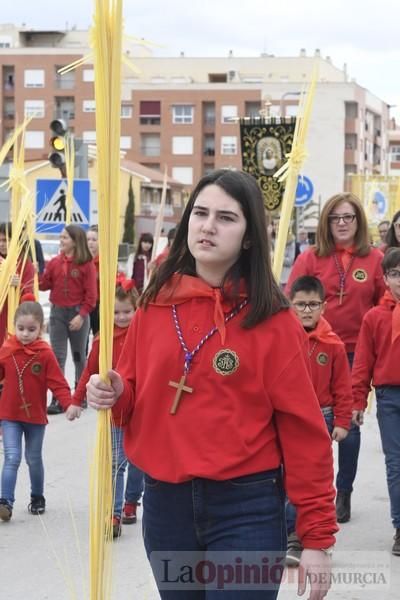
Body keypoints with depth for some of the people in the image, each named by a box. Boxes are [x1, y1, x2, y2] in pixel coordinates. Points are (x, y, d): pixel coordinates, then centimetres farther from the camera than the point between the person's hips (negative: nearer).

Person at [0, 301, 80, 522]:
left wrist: (69, 404, -25)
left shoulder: (45, 354, -12)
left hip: (35, 416, 0)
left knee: (34, 459, 16)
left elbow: (57, 382, -13)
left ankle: (37, 498, 34)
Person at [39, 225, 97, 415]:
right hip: (57, 313, 3)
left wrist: (82, 315, -16)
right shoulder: (55, 262, 5)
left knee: (79, 356, 11)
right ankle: (58, 398, -2)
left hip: (78, 314, -3)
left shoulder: (86, 264, -7)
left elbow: (91, 294, -9)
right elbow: (44, 284, 5)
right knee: (58, 357, -2)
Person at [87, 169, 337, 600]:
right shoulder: (155, 304, 4)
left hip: (246, 510, -4)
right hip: (164, 505, 5)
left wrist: (317, 537, -10)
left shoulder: (271, 319, -8)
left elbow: (302, 428, -8)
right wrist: (113, 393, -9)